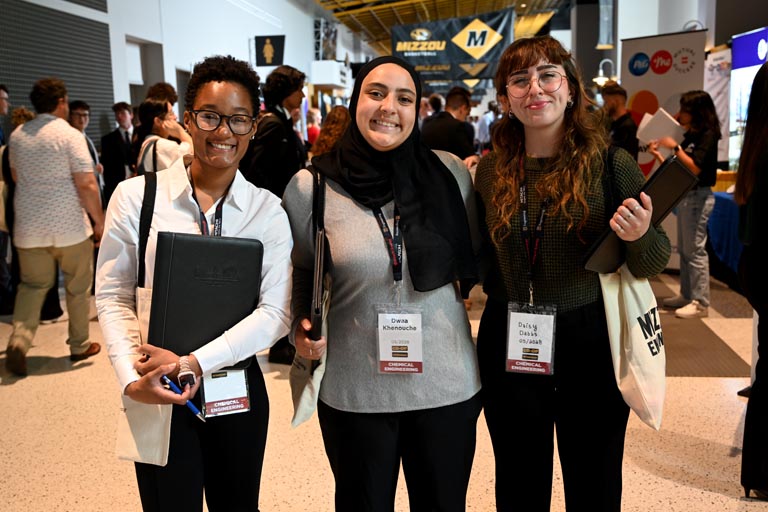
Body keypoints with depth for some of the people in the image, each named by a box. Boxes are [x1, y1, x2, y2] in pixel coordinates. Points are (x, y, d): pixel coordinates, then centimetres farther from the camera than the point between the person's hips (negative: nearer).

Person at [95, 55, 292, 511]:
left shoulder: (268, 211, -4)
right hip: (157, 395, -1)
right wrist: (132, 379, -15)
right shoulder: (136, 196, -4)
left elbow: (276, 312, -10)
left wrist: (194, 363, -17)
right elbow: (113, 294, -2)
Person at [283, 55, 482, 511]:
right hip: (354, 390, -1)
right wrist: (301, 328, -6)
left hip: (446, 383, 2)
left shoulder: (451, 173, -3)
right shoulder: (311, 187, -7)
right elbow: (300, 274, 7)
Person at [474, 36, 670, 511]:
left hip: (590, 350, -2)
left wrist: (639, 236, -24)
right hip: (508, 352, 3)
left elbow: (655, 263, -4)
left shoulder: (611, 163, -8)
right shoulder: (491, 171, 1)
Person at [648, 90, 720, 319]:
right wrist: (658, 155, 5)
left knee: (695, 250, -8)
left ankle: (701, 303, -3)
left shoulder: (708, 136, -11)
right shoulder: (690, 137, 13)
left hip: (698, 197, -9)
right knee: (684, 249, 13)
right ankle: (687, 295, 21)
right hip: (685, 196, 9)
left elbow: (694, 168, -22)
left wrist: (675, 147, -19)